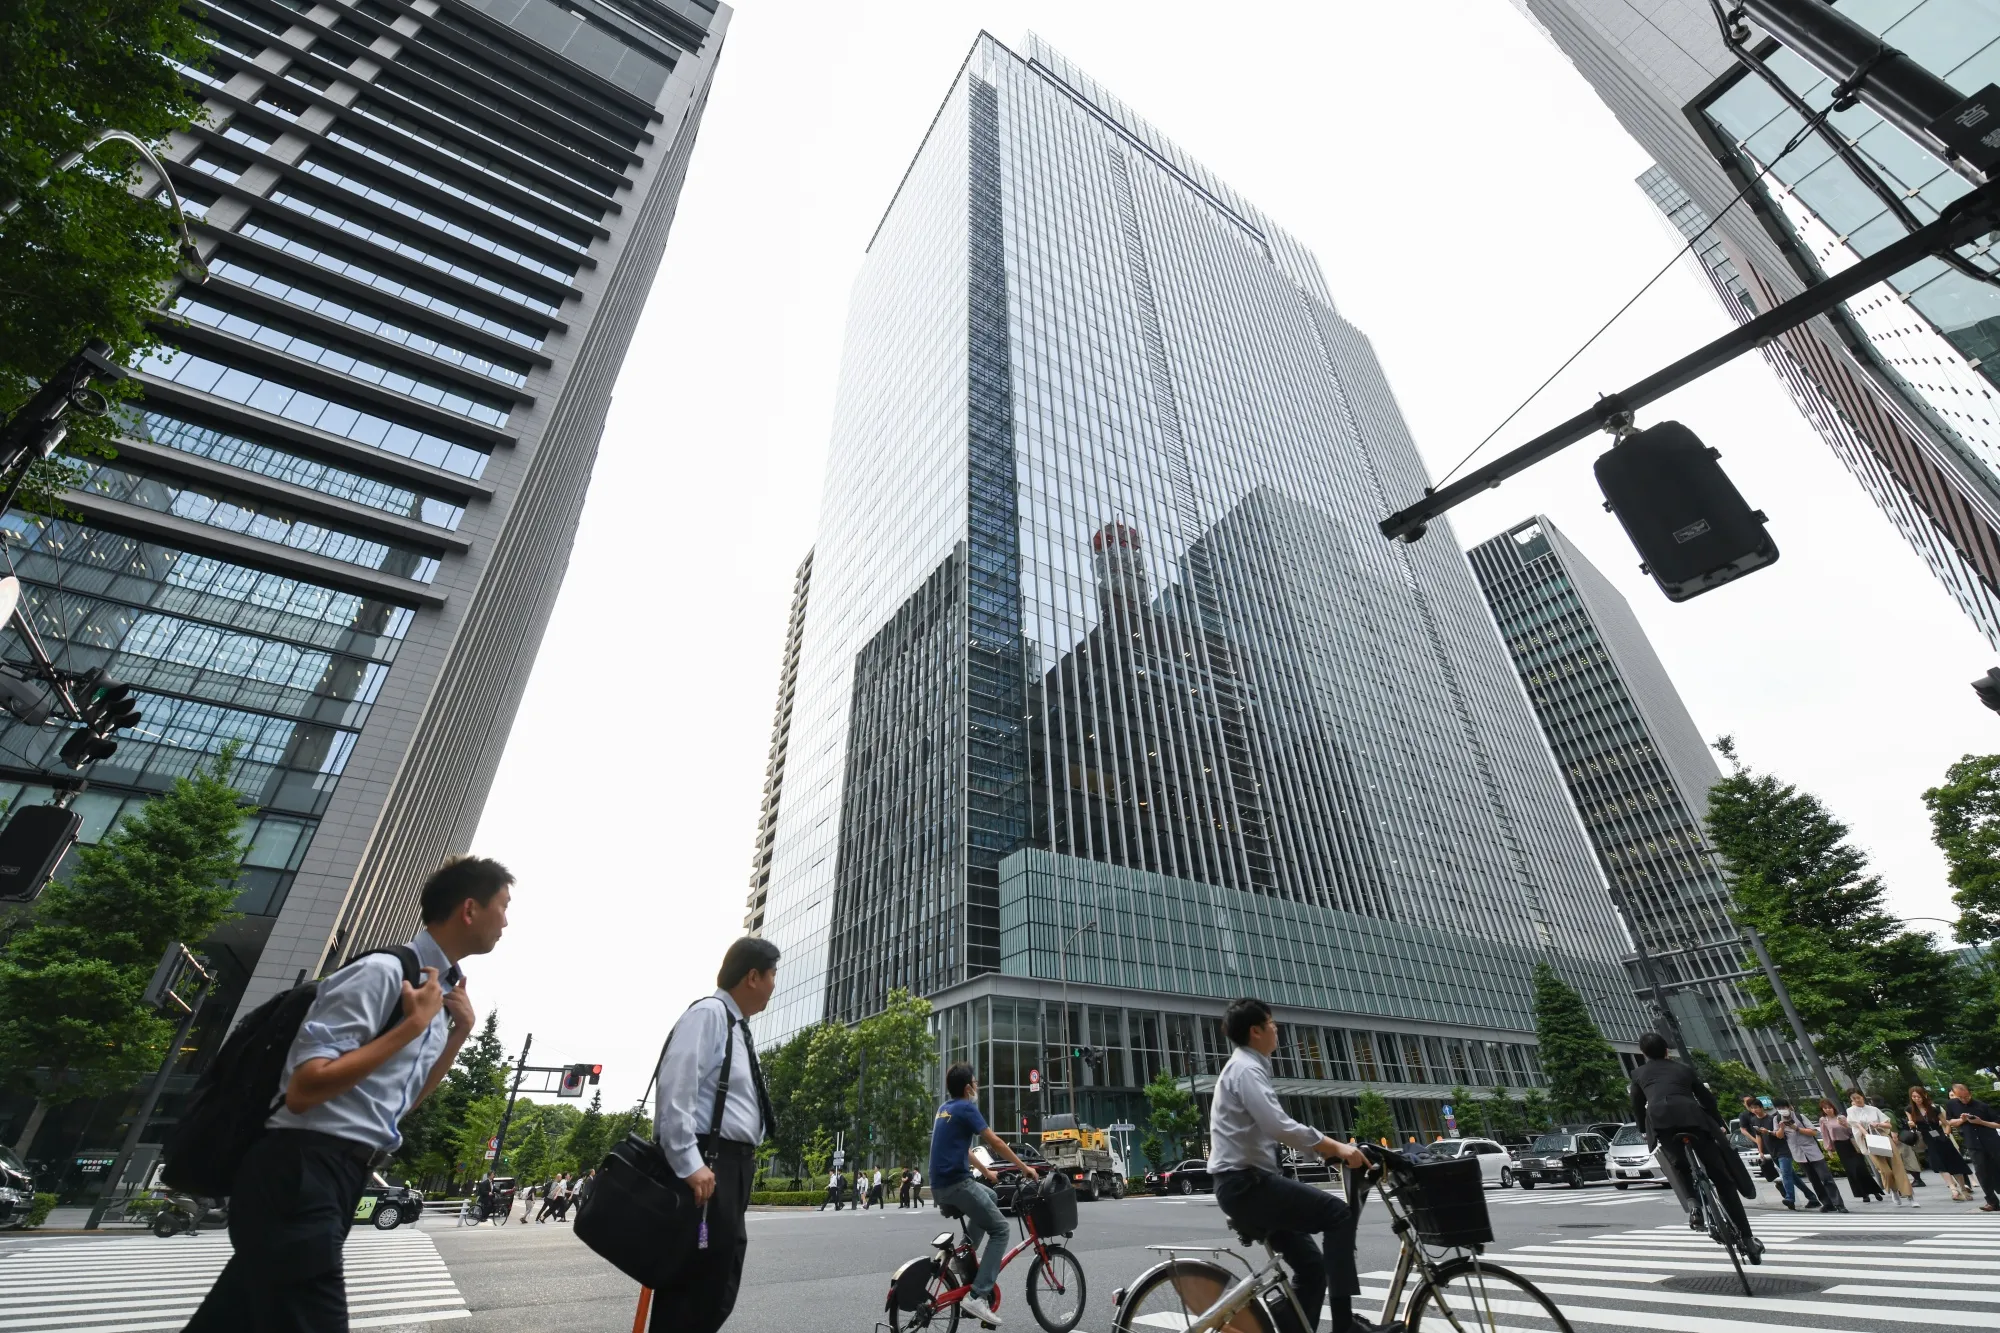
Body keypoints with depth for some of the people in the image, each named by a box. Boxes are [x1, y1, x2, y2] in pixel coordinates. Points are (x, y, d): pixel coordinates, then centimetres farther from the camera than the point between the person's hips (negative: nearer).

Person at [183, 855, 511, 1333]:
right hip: (302, 1177, -9)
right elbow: (303, 1090, -25)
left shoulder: (441, 989, 9)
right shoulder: (384, 972, -19)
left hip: (340, 1180, 9)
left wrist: (461, 1030, 7)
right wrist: (414, 1023, -22)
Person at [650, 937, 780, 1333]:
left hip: (731, 1168, 10)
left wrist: (741, 1165, 20)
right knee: (690, 1285, -4)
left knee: (717, 1288, 16)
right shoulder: (708, 1013, -13)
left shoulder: (739, 1027, 17)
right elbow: (675, 1090, -22)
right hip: (706, 1169, -10)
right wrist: (689, 1164, -26)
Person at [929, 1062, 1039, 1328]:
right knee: (1000, 1230, -1)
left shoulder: (945, 1109, 17)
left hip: (940, 1184, 9)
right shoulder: (966, 1108, -10)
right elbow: (995, 1142, -9)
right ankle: (977, 1296, -10)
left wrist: (986, 1172, 35)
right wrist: (1024, 1167, 1)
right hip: (956, 1183, -9)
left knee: (991, 1196, 28)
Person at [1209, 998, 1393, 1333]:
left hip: (1246, 1183, 10)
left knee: (1310, 1265, 13)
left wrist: (1327, 1148, 17)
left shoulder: (1248, 1068, 18)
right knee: (1337, 1212, -12)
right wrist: (1335, 1147, -17)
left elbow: (1275, 1129, 25)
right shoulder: (1246, 1069, -14)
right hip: (1245, 1183, -10)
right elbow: (1280, 1127, -25)